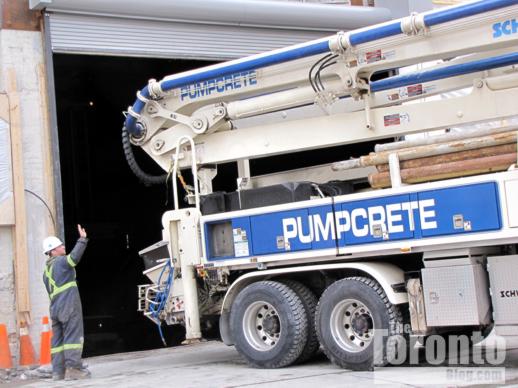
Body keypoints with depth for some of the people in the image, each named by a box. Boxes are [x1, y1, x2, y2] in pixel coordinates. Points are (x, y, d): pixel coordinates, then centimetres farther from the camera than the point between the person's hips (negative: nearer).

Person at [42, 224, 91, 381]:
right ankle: (73, 368, -13)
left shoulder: (46, 271, 20)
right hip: (69, 306, -8)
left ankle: (58, 371, 6)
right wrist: (82, 239, -21)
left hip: (55, 307, 8)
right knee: (73, 336, -8)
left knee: (58, 338, 8)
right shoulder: (61, 261, -6)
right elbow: (74, 257, -27)